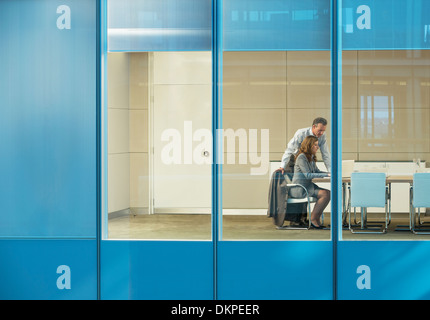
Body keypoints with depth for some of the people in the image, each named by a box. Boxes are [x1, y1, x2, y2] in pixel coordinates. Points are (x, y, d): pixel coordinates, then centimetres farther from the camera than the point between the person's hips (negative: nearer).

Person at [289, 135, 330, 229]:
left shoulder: (311, 158, 17)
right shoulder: (301, 157, -13)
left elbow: (317, 171, 20)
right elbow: (308, 175, -20)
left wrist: (329, 173, 1)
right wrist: (326, 175, -22)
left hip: (308, 186, 9)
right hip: (299, 189, -9)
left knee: (328, 193, -11)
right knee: (325, 194, -22)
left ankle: (316, 219, -6)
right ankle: (313, 218, -11)